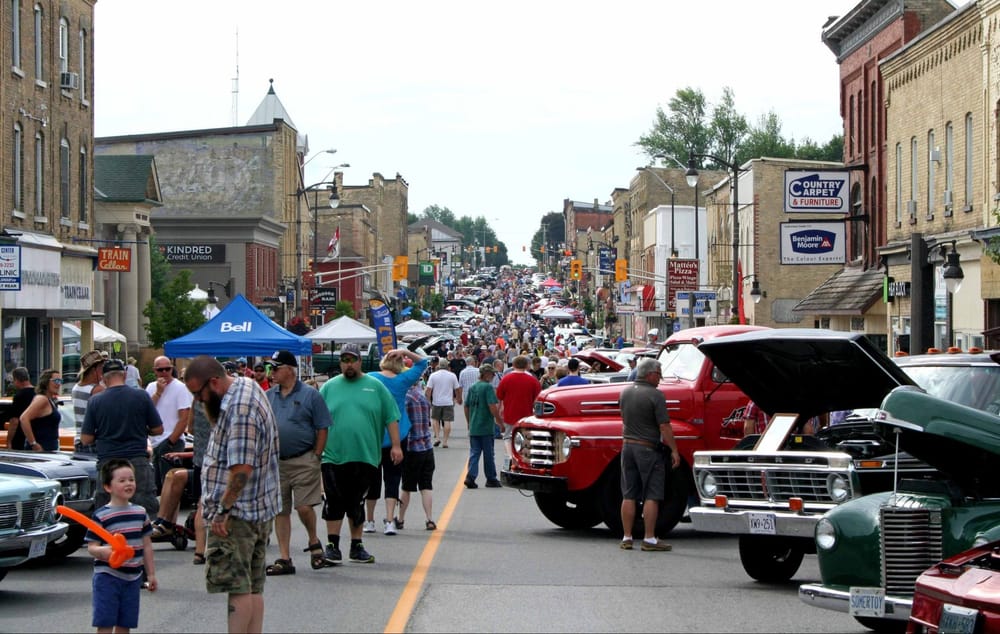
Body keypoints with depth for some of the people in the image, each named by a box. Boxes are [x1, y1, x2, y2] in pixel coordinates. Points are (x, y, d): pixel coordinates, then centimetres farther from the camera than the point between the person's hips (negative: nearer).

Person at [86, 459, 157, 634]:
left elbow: (146, 546, 15)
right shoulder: (101, 516, -8)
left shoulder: (140, 513, 8)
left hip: (132, 578, 5)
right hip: (107, 576, -5)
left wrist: (151, 574, 15)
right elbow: (91, 547, -10)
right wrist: (103, 551, -32)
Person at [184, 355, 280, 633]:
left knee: (238, 587, -7)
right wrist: (207, 402, 4)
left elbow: (241, 467, -25)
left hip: (237, 513, -10)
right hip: (259, 509, 10)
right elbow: (216, 422, 23)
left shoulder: (240, 409, -22)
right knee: (253, 588, 11)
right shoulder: (245, 386, 10)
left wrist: (223, 510, -21)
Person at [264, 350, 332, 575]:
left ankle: (314, 542, 18)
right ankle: (284, 559, 11)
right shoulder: (267, 397, 10)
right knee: (280, 511, 5)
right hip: (275, 462, 5)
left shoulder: (310, 395, -3)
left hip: (303, 461, -4)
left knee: (304, 506, -10)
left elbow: (322, 429, -2)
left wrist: (315, 456, -6)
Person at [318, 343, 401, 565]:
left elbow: (391, 418, 7)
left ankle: (357, 546, 17)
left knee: (357, 503, 8)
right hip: (334, 456, 0)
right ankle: (332, 545, 4)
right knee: (334, 502, -2)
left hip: (365, 456, 0)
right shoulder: (329, 387, 7)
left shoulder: (375, 386, 6)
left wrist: (395, 445, 0)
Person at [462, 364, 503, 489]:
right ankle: (491, 479, 14)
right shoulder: (488, 387, -11)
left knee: (474, 453, 6)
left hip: (473, 427, 6)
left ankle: (470, 476, -9)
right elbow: (492, 407, -18)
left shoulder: (472, 388, 10)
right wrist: (499, 421, -9)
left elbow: (466, 407, 15)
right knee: (488, 454, 5)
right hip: (486, 427, -6)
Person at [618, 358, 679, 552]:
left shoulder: (625, 393, 6)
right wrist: (674, 451, -9)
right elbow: (664, 427, -15)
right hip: (649, 449, -6)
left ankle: (627, 538, 10)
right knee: (651, 496, -2)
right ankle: (649, 539, -3)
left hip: (627, 446, 6)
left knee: (629, 495, 9)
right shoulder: (655, 395, -14)